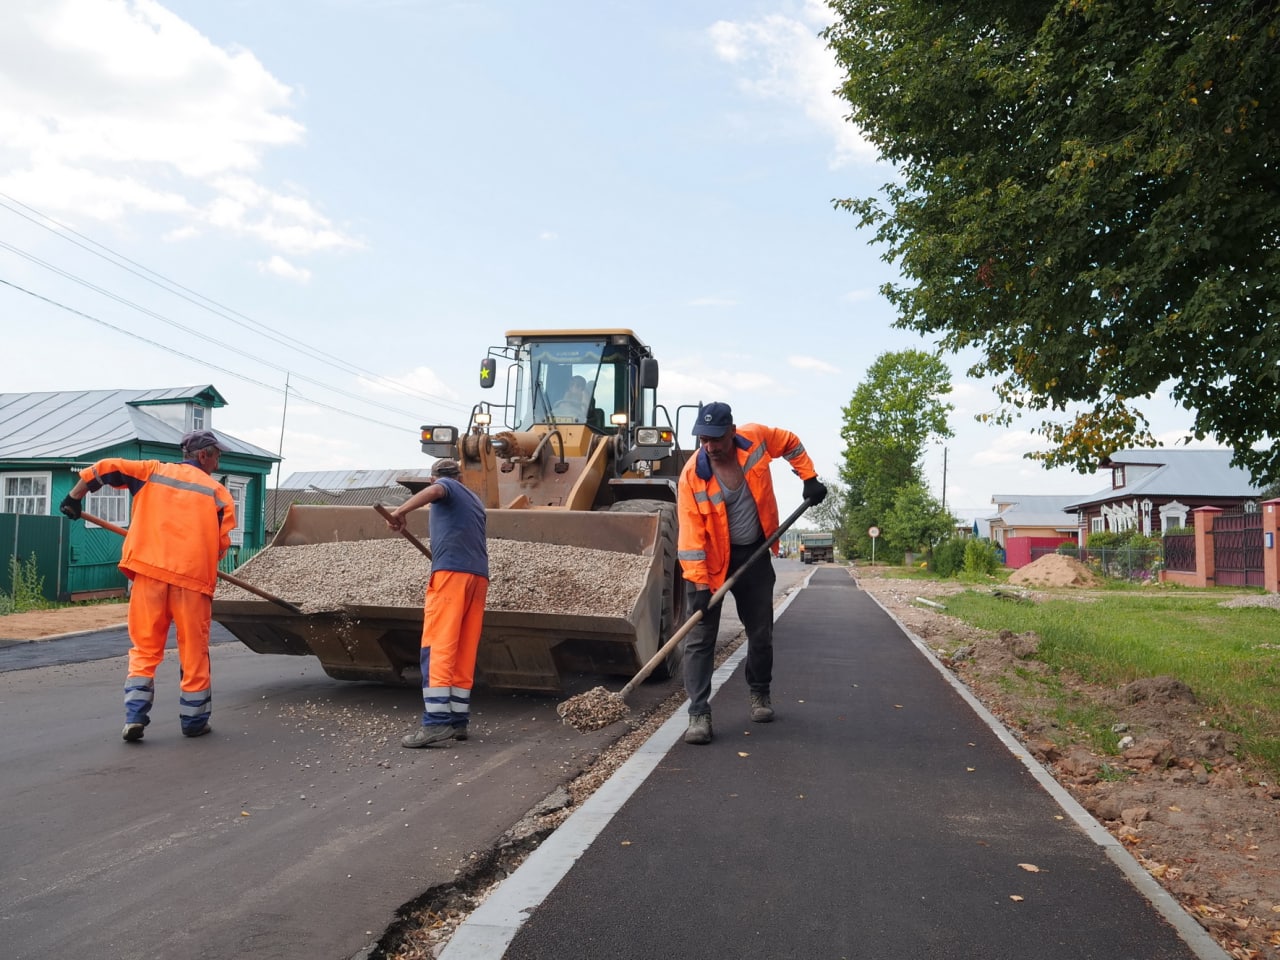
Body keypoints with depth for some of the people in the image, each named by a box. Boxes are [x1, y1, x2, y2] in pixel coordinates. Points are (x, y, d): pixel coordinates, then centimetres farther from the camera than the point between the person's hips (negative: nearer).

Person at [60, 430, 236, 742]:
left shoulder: (152, 471, 13)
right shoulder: (218, 492, 6)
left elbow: (103, 469, 6)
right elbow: (221, 543, 1)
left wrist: (74, 498, 19)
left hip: (149, 571, 2)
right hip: (194, 576, -2)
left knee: (145, 648, 13)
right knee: (193, 652, 9)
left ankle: (134, 717, 4)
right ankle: (194, 720, 17)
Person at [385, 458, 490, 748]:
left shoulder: (446, 486, 11)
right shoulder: (476, 501, 31)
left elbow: (434, 491, -15)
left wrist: (401, 510, -25)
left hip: (450, 571, -7)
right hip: (479, 575, 7)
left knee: (439, 647, -12)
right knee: (465, 652, 7)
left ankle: (436, 721, -20)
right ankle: (458, 720, 6)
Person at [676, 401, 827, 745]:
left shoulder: (756, 438, -15)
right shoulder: (692, 475, -22)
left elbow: (791, 444, 8)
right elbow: (691, 534, -23)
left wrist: (809, 478, 2)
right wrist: (698, 583, -28)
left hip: (754, 554, 3)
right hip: (712, 560, -3)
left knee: (761, 631, 15)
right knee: (700, 636, -9)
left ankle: (760, 693, 38)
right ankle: (699, 712, -5)